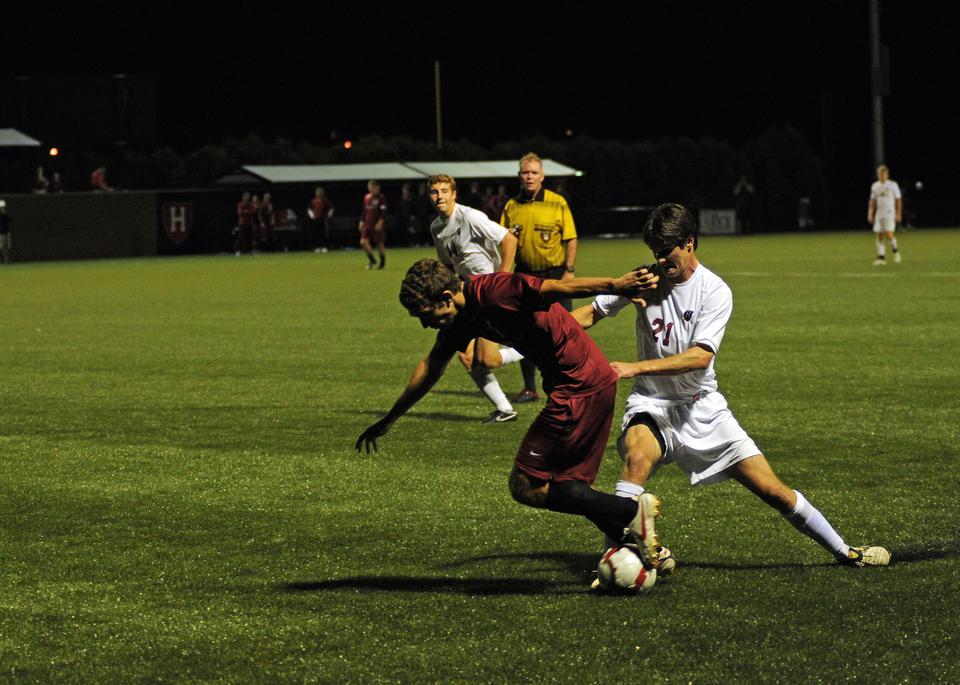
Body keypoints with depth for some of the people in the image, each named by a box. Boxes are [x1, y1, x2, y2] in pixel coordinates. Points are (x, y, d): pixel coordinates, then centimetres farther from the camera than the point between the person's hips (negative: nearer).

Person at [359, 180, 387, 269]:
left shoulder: (381, 198, -6)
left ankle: (383, 262, 18)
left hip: (377, 225, -5)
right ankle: (371, 260, 7)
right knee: (363, 242, -8)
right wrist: (362, 221, 14)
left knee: (380, 244, 1)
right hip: (368, 224, 5)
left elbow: (383, 212, -12)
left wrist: (380, 222, -21)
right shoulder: (367, 197, 11)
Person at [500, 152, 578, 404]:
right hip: (525, 275, 3)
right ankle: (530, 389, 15)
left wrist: (569, 270, -9)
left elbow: (571, 239, -3)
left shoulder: (557, 203, -4)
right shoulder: (511, 206, 5)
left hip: (555, 274, -3)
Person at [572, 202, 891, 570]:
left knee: (772, 490, 1)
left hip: (702, 408, 0)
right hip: (652, 404, 0)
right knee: (637, 456, -36)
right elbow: (589, 314, 2)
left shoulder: (715, 291, -11)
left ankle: (844, 551, 19)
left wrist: (637, 367, -32)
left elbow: (700, 357, -22)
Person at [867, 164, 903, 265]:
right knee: (879, 236, 0)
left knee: (889, 234, -16)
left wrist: (898, 214, -6)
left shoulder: (892, 185, -2)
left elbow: (898, 200, 0)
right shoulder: (875, 186, 9)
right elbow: (872, 201, 15)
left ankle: (895, 250, 9)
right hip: (879, 214, 4)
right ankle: (881, 258, 4)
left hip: (890, 214, -4)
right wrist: (870, 214, 6)